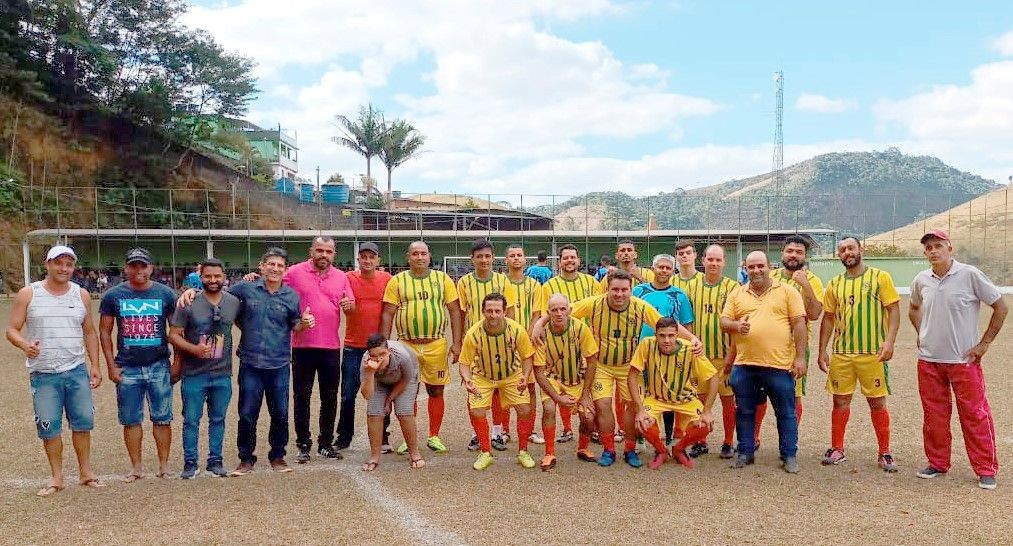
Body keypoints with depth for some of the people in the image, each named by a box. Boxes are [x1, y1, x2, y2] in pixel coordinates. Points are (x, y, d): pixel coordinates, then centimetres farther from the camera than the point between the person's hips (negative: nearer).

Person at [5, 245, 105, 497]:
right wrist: (25, 345, -22)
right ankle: (57, 478, 15)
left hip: (77, 371, 2)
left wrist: (95, 366, 6)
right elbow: (12, 329, 0)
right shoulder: (28, 294, 0)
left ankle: (85, 472, 19)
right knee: (49, 427, 2)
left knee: (82, 422, 5)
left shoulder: (82, 295, 8)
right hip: (43, 374, -2)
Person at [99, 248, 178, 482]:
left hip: (159, 366, -1)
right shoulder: (113, 295, 3)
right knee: (131, 420, 7)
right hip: (127, 368, 1)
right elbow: (104, 332, 7)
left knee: (162, 418, 3)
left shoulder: (165, 294, 1)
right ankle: (136, 467, 18)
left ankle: (164, 465, 13)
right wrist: (111, 366, 1)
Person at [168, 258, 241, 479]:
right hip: (194, 374, -2)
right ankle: (190, 463, 18)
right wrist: (193, 349, -20)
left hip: (222, 374, 2)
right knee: (191, 420, 5)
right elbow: (173, 335, -7)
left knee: (218, 419, 12)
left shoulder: (234, 303, 2)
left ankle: (215, 461, 23)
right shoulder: (188, 304, -7)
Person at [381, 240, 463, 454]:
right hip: (407, 345, 0)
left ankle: (434, 437, 20)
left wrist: (456, 342, -2)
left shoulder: (443, 279, 5)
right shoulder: (397, 281, 4)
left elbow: (454, 311, 4)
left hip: (436, 345, 1)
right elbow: (388, 314, 2)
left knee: (436, 391, 7)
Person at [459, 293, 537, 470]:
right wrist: (466, 379, -36)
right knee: (476, 412, -15)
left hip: (512, 375, 0)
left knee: (525, 410, -12)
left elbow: (527, 356, -10)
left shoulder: (516, 330, -24)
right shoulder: (473, 334, -26)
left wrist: (525, 376, -27)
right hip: (482, 377, 0)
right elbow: (464, 362, -16)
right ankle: (486, 453, 9)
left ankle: (522, 452, 11)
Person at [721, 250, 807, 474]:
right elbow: (724, 321, 11)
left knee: (786, 413, 5)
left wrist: (800, 357, -6)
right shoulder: (737, 294, 11)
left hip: (779, 364, -3)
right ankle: (745, 453, 23)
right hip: (744, 364, 3)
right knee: (744, 411, 11)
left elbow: (799, 324, -1)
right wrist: (736, 325, -12)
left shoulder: (787, 291, 3)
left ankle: (789, 455, 17)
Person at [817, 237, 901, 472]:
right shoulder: (834, 284, 10)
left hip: (873, 353, -3)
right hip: (841, 353, 3)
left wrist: (890, 341, -16)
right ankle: (837, 450, 18)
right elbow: (828, 318, 14)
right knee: (840, 400, 8)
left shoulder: (880, 277, 0)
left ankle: (885, 453, 14)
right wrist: (822, 350, 9)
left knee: (877, 402, 3)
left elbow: (893, 310, -4)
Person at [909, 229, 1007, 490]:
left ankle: (986, 470, 13)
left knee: (975, 415, 1)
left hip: (964, 360, -4)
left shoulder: (969, 275, -9)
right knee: (933, 416, 11)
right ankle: (937, 463, 24)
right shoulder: (921, 280, 4)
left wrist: (984, 344, -6)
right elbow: (914, 308, 25)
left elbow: (1000, 307, -4)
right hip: (928, 360, 4)